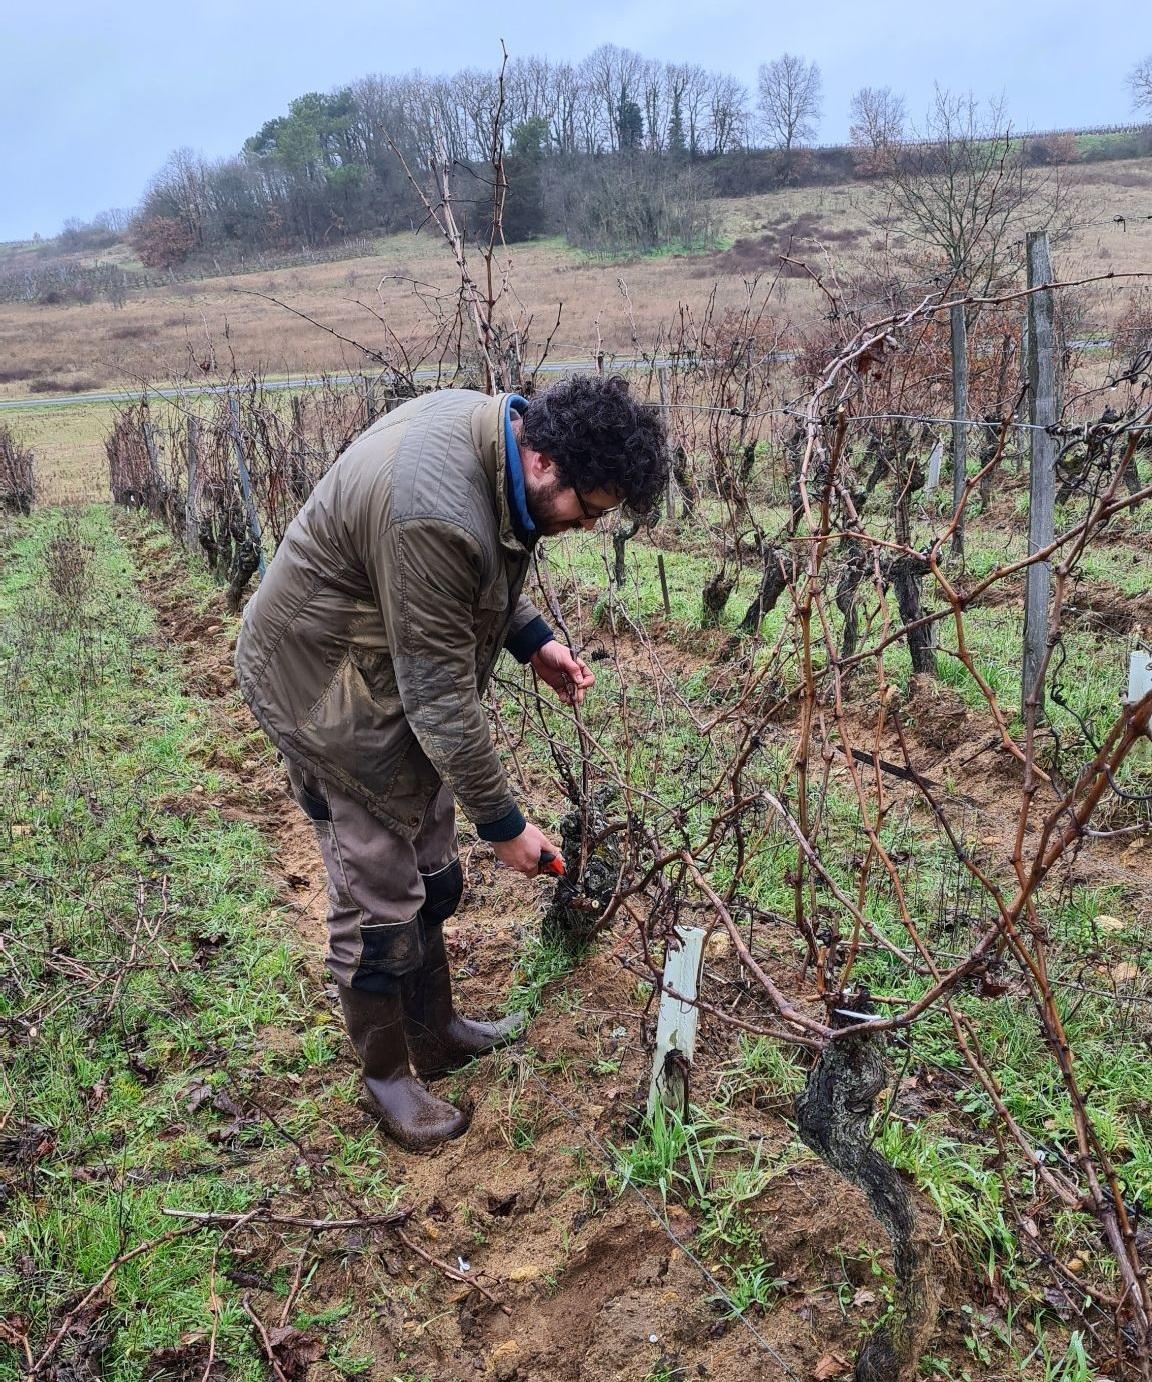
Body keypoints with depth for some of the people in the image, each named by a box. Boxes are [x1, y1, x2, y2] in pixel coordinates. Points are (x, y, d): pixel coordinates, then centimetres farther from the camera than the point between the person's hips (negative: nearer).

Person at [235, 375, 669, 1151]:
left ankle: (435, 1033, 37)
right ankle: (388, 1074, 24)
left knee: (431, 870, 18)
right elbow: (440, 694, -29)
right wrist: (504, 823, -19)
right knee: (379, 891, 2)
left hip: (398, 668, 9)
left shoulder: (493, 427, -7)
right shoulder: (435, 517, -36)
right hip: (327, 686, -9)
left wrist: (534, 638, 0)